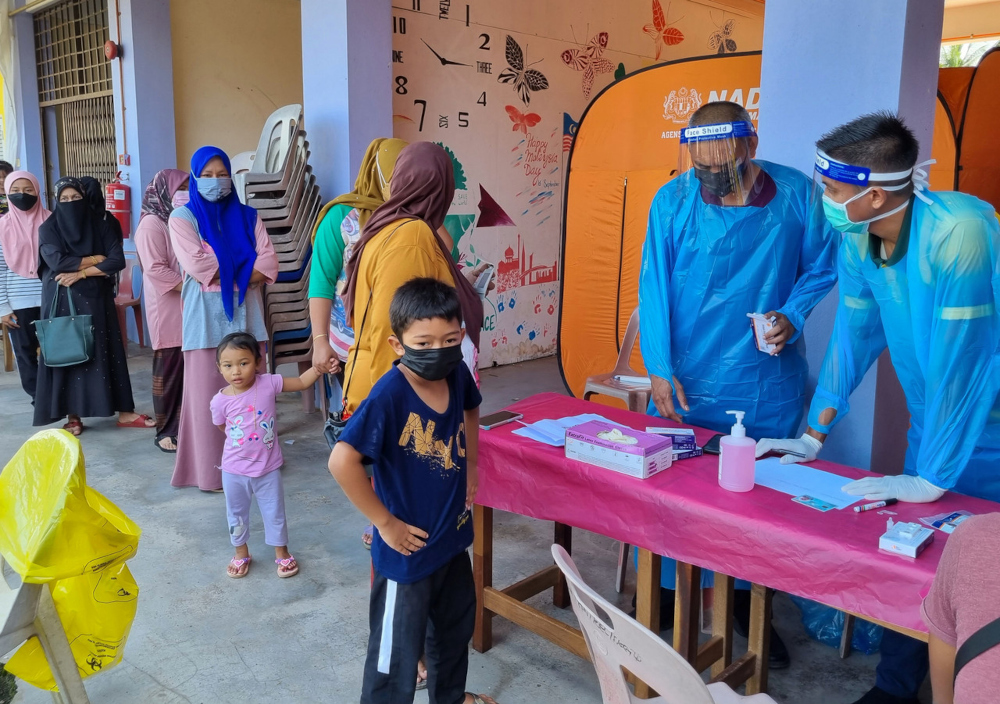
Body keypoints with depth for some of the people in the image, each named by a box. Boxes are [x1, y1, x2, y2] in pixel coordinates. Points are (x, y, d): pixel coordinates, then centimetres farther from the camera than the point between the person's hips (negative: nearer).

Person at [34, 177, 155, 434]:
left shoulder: (101, 226, 6)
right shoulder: (48, 229, 2)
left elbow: (118, 260, -6)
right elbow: (56, 261, -14)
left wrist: (80, 273, -13)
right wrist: (94, 259, -8)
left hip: (97, 299, 1)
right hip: (63, 302, -1)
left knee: (107, 352, 2)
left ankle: (125, 412, 5)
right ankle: (73, 416, 8)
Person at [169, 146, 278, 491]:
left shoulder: (247, 216, 13)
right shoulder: (183, 217, 4)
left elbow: (268, 263, 0)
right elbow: (197, 265, -12)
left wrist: (228, 276, -12)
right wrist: (244, 272, -5)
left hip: (246, 315, 3)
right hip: (206, 317, -3)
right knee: (208, 392, -2)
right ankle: (210, 470, 5)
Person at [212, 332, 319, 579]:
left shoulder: (268, 384, -16)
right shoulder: (220, 401, -15)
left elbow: (302, 383, -10)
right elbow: (223, 428, 4)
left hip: (268, 468, 0)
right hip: (234, 470, 1)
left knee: (274, 513, 15)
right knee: (237, 514, 19)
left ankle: (282, 553, 36)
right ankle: (241, 553, 42)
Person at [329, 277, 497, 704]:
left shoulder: (457, 375, -9)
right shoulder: (389, 394, -29)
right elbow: (342, 462, -31)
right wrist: (384, 522, -22)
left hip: (453, 537, 8)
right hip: (408, 548, -7)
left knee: (455, 625, 29)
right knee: (396, 653, 8)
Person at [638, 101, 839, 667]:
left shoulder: (797, 195, -6)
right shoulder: (673, 201, -7)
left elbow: (821, 267, 7)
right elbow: (654, 288, -6)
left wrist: (792, 314, -12)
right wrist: (659, 371, -10)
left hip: (767, 383, 1)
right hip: (686, 380, 0)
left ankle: (750, 602, 33)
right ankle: (663, 597, 28)